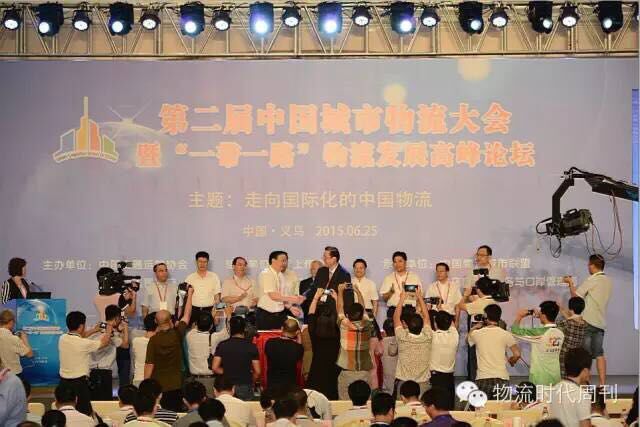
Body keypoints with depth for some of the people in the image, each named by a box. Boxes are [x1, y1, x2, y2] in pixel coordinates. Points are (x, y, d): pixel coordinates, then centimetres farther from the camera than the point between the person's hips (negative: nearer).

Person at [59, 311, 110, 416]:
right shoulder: (84, 344, -17)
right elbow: (104, 342, -2)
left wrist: (93, 330, 30)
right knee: (85, 414, -2)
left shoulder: (62, 339, 1)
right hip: (79, 383, -7)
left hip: (64, 381, 7)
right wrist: (108, 331, 18)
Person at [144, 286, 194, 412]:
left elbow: (149, 365, -10)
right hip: (175, 386, 1)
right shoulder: (177, 334, -6)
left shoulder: (153, 340, -11)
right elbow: (187, 315, 8)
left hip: (157, 387, -1)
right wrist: (190, 294, 21)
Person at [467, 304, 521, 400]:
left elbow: (468, 339, 22)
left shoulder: (477, 333, 0)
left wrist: (474, 327, 33)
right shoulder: (506, 334, -2)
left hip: (482, 379, 0)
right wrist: (511, 361, 15)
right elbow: (517, 354, -4)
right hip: (501, 378, 0)